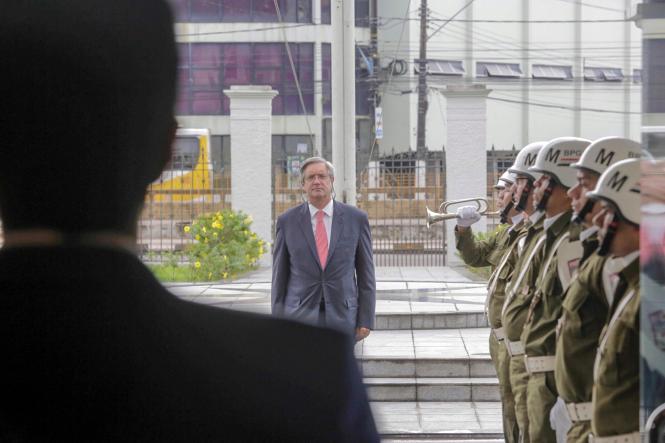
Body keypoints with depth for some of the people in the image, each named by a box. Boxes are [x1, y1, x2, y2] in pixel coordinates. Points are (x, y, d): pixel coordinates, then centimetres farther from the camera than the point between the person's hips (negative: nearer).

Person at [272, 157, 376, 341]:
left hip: (342, 317, 0)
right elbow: (279, 276, 6)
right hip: (299, 318, 0)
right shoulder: (287, 221, 4)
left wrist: (365, 321, 0)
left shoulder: (356, 219, 4)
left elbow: (366, 274, 5)